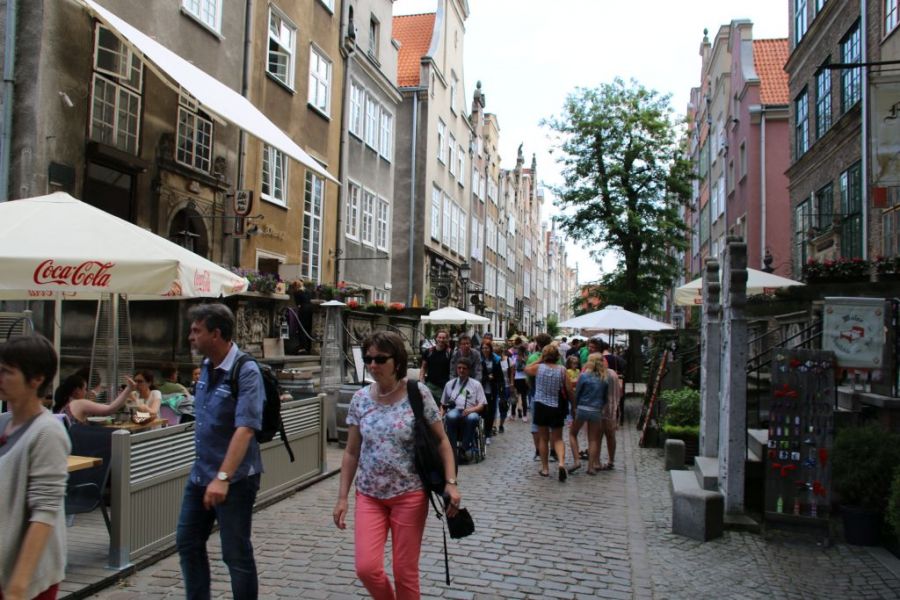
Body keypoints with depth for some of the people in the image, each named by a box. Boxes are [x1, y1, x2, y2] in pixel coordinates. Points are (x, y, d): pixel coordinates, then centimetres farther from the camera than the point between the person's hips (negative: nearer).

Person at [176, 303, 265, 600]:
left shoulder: (245, 372, -20)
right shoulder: (206, 367, 5)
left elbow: (245, 428, -29)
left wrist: (223, 477, -35)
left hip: (234, 478, -8)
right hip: (200, 474, 8)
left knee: (236, 553, 4)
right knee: (187, 542, 18)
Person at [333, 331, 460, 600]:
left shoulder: (418, 394, -10)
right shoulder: (360, 399, -1)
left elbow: (441, 440, -3)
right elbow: (351, 452, 5)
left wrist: (451, 482, -13)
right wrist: (342, 497, 2)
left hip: (409, 495, -2)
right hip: (369, 496, 3)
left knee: (405, 572, 5)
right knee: (366, 568, -5)